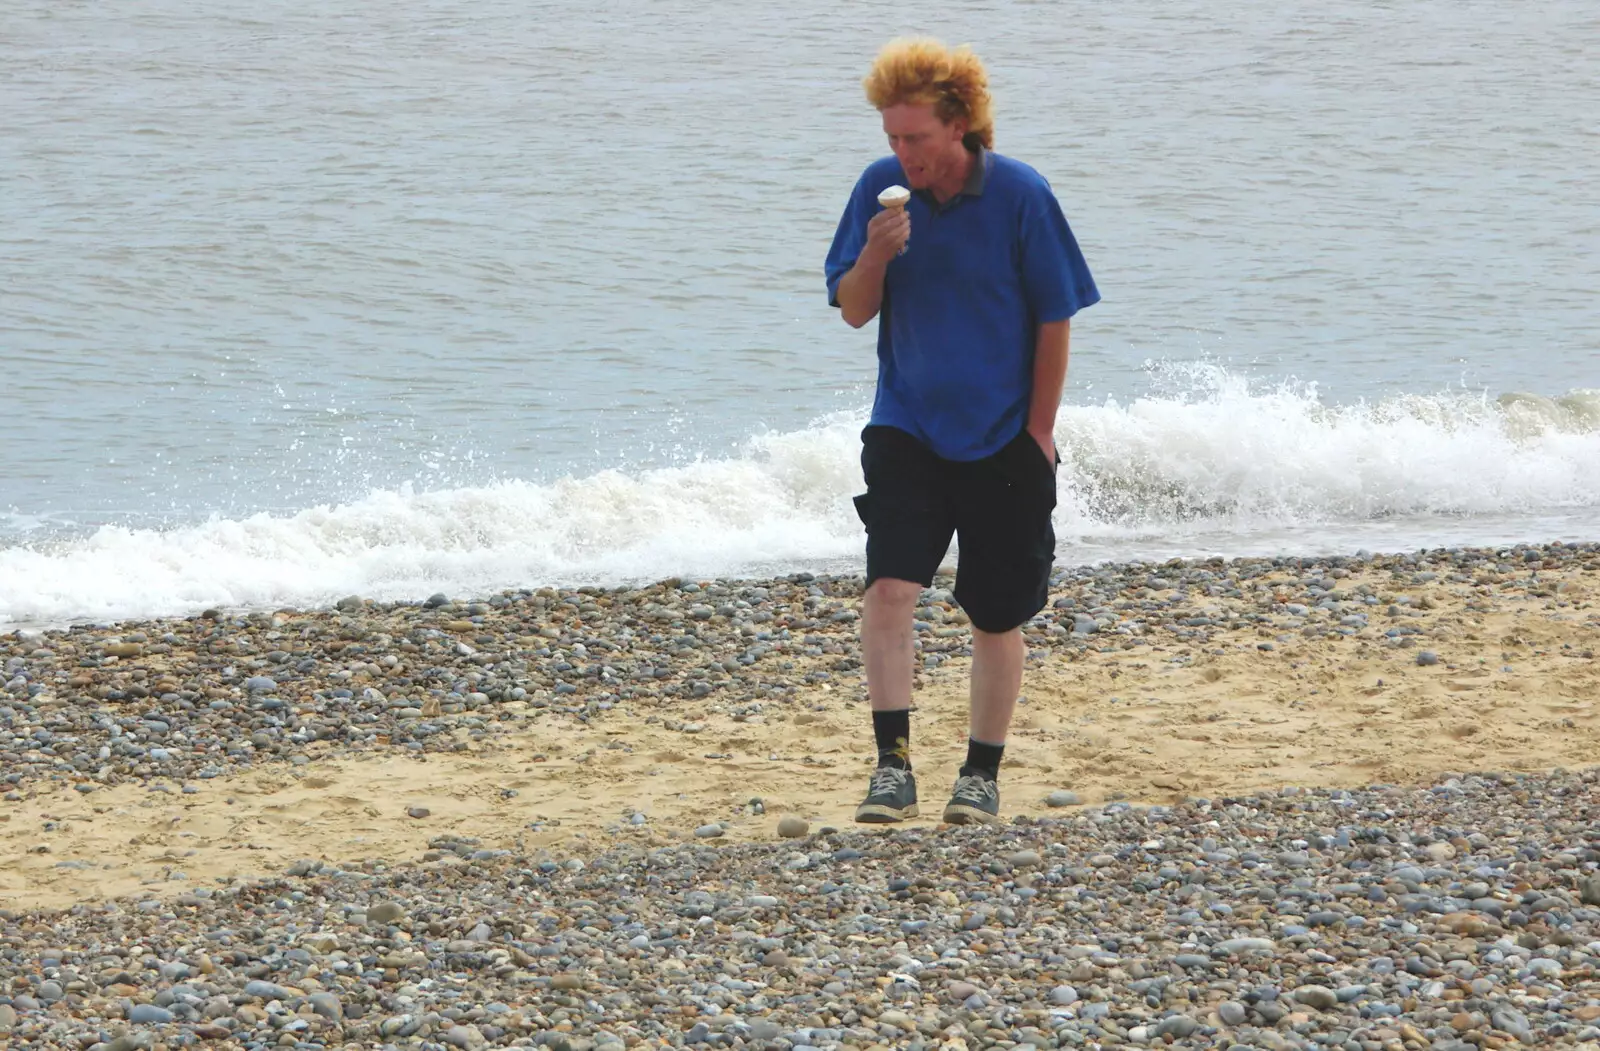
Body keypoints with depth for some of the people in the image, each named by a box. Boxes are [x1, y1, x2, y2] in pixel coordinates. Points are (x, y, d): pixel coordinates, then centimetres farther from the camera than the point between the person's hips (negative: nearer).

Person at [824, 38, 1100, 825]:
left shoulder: (1019, 195, -12)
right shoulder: (881, 190, -4)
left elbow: (1054, 320, -5)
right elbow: (853, 311, 1)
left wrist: (1038, 431, -5)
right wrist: (875, 256, -20)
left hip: (1003, 442, -1)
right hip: (907, 429, 1)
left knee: (996, 616, 7)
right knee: (889, 587, -17)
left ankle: (982, 775, 22)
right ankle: (892, 767, -14)